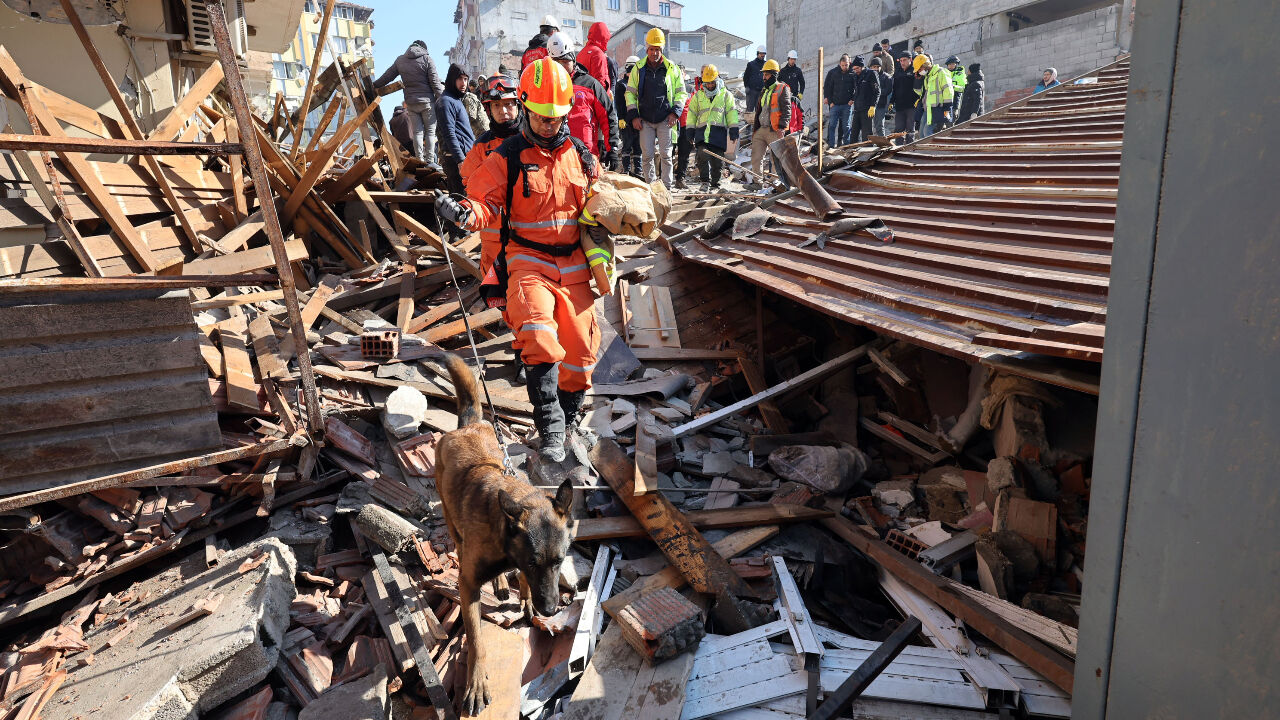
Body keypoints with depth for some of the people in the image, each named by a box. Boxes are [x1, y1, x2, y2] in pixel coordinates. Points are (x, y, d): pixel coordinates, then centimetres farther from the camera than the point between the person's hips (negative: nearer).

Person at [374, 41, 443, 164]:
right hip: (427, 101, -3)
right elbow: (435, 82, -7)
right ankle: (430, 161, -4)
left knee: (417, 132, 7)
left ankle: (420, 161, 3)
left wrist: (373, 85, 25)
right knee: (430, 131, 1)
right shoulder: (427, 59, -2)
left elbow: (387, 76, 13)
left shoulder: (400, 60, 10)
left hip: (410, 102, 4)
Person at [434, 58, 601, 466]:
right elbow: (485, 203, -10)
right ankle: (549, 427, -16)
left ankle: (568, 415, 26)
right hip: (527, 260, -4)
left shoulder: (580, 155, 12)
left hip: (573, 263, 4)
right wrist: (462, 212, -30)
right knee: (538, 337, -26)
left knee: (580, 347, 4)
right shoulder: (507, 158, 0)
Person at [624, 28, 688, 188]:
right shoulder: (638, 68, 7)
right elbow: (630, 92, 11)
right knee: (647, 155, 0)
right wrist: (633, 116, 2)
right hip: (645, 120, 1)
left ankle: (667, 186, 6)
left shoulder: (671, 68, 5)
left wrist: (675, 112, -4)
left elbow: (681, 92, 10)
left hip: (665, 119, -1)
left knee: (665, 154, -2)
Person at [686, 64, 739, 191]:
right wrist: (690, 129, 12)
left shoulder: (726, 94, 10)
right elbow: (692, 113, 19)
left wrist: (733, 129, 1)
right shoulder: (698, 95, 15)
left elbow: (731, 112, 9)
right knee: (703, 155, -19)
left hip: (719, 130, -1)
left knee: (718, 160, 0)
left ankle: (715, 184, 12)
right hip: (702, 130, 1)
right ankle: (705, 181, -11)